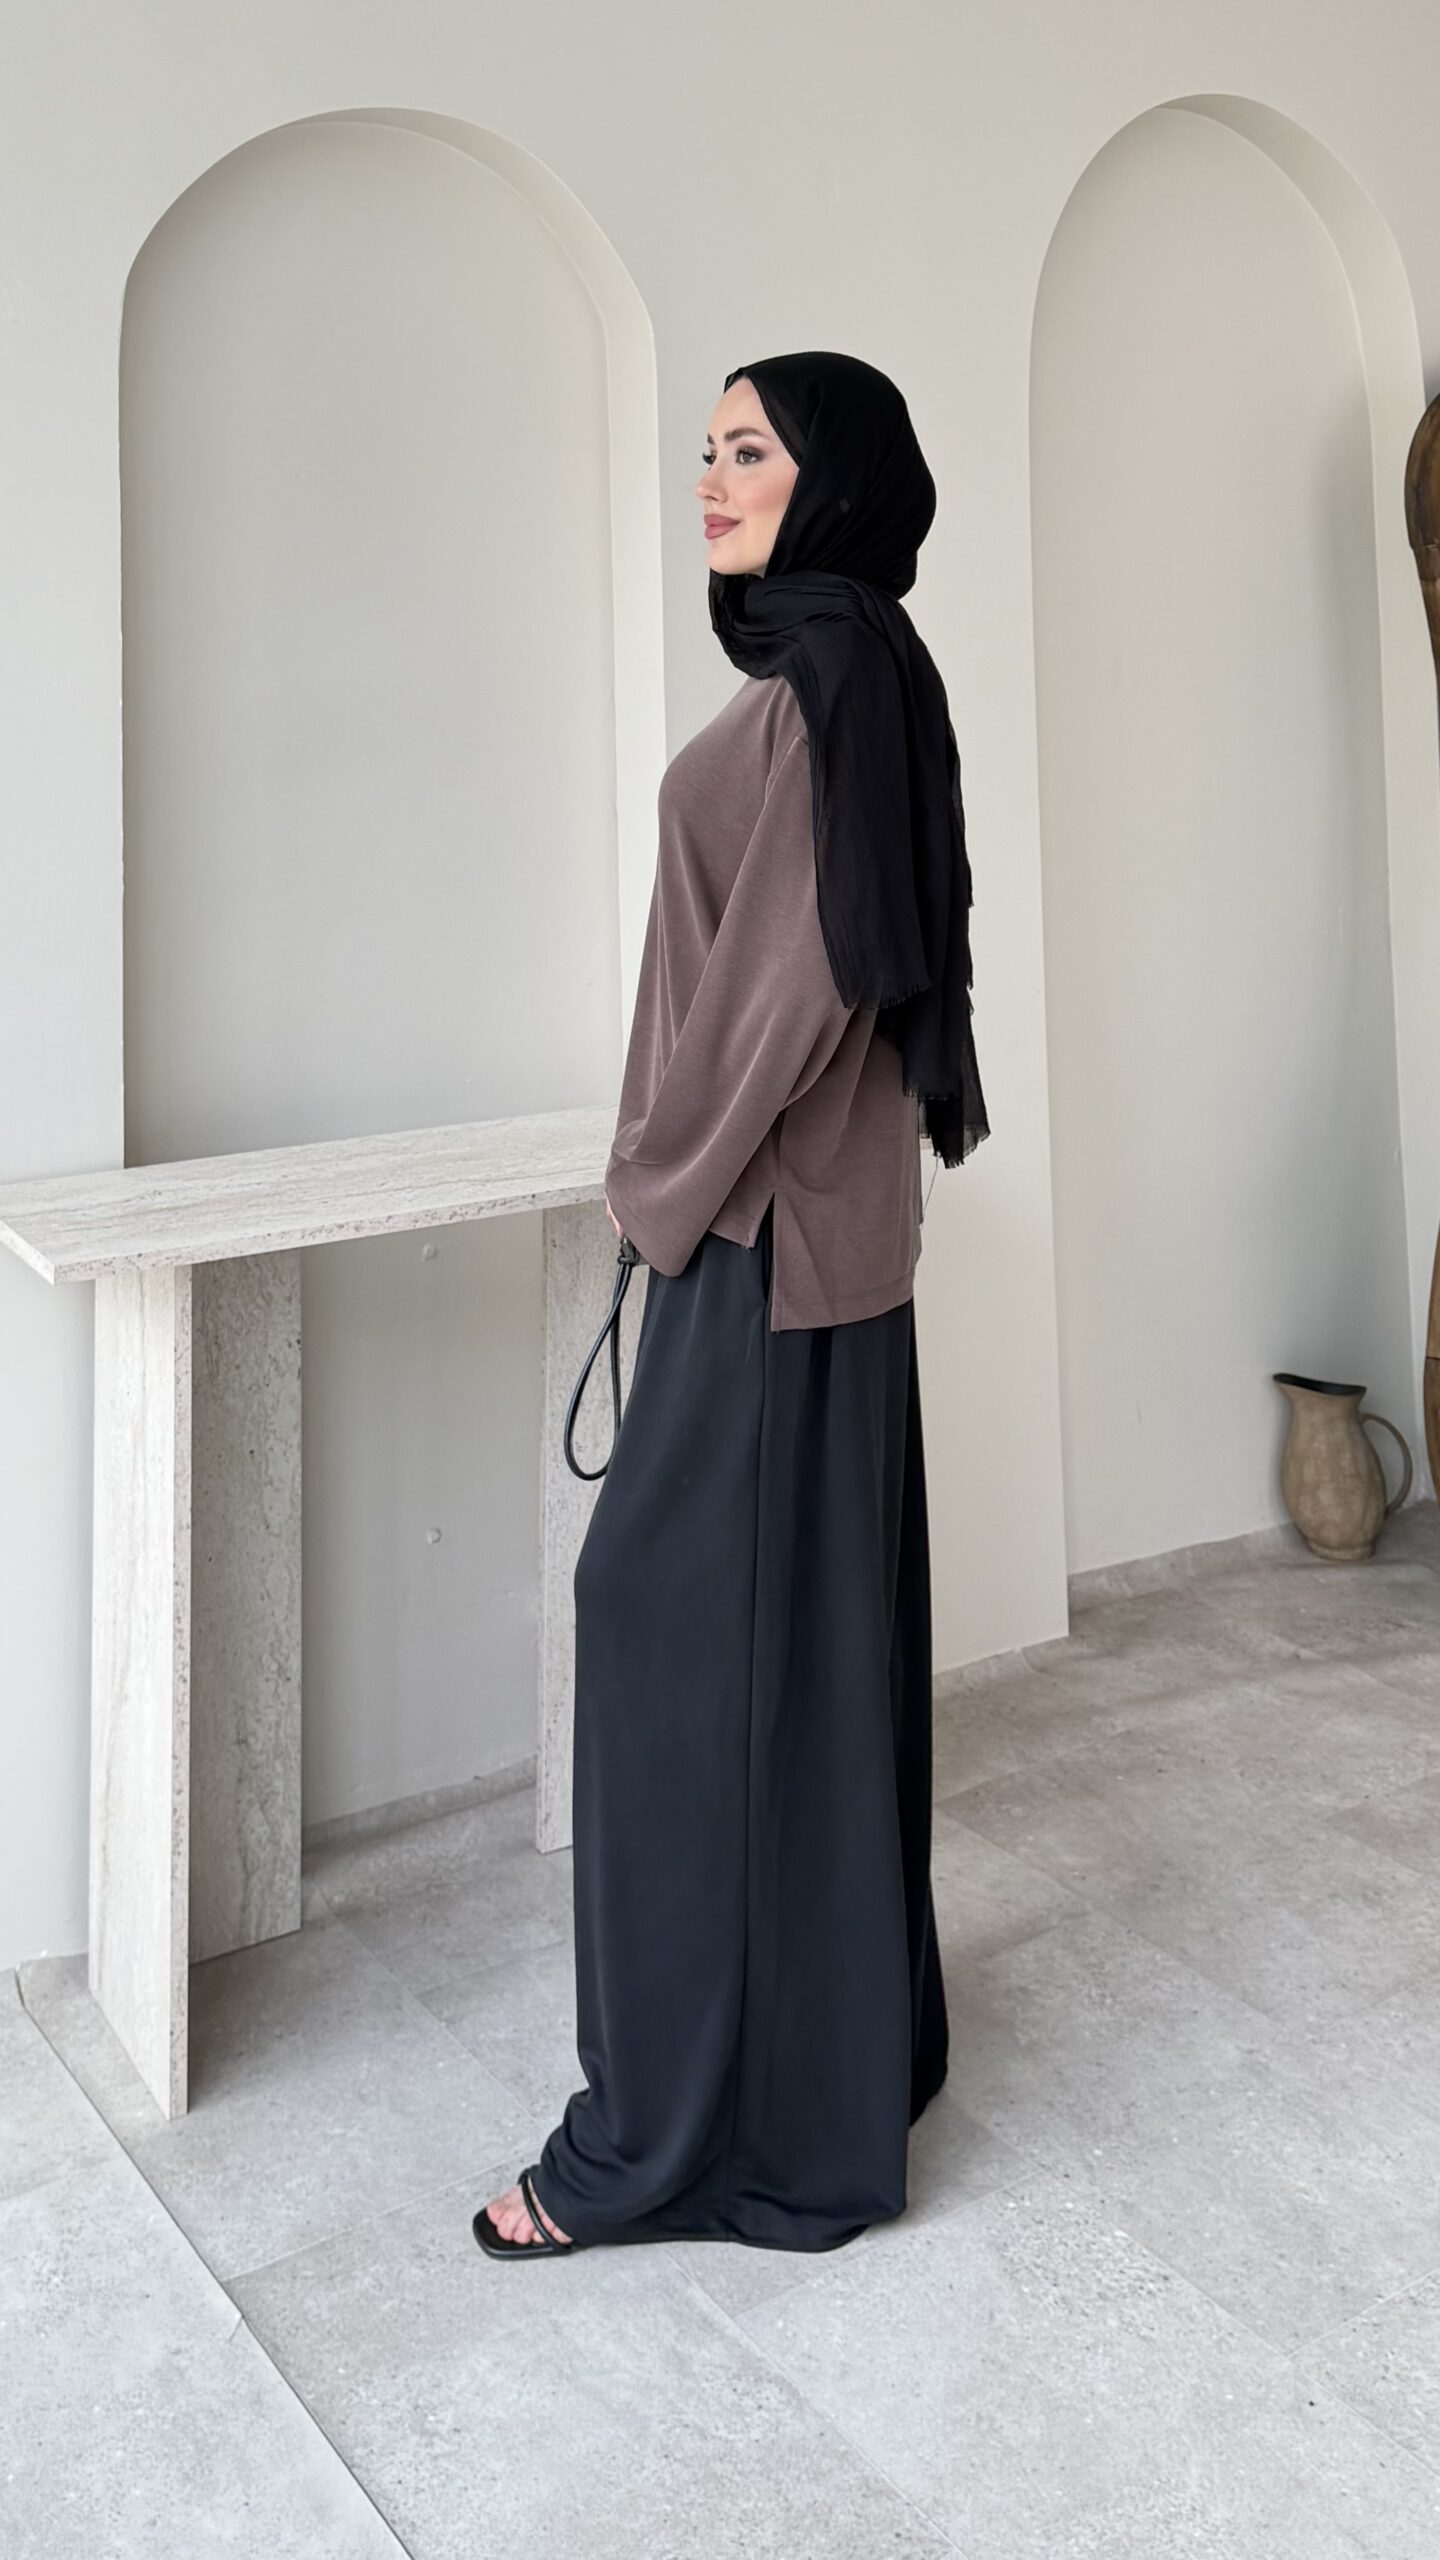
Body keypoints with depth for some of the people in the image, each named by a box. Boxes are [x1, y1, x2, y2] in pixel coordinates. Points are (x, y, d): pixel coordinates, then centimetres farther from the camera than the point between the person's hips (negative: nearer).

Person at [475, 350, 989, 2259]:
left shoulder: (826, 671, -14)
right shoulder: (839, 664, 16)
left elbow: (795, 959, -21)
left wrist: (667, 1178, -12)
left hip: (765, 1236, -10)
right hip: (812, 1220, 10)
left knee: (708, 1637, -4)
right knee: (809, 1631, 15)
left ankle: (701, 2124, 8)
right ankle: (850, 2034, 30)